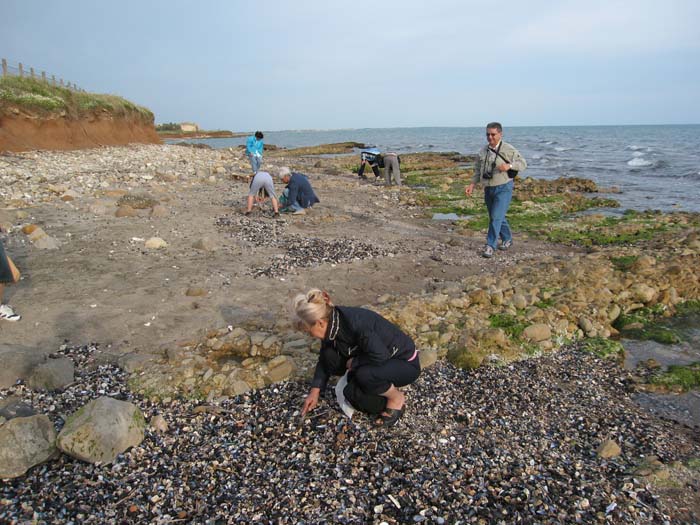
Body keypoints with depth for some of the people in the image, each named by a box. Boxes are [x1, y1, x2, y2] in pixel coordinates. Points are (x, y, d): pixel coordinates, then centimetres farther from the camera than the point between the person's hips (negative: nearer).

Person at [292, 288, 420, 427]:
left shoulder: (355, 322, -33)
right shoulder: (331, 324, -8)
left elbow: (380, 356, -35)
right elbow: (325, 358, 6)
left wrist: (353, 362, -20)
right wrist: (315, 391, 1)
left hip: (406, 364, -7)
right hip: (383, 363, 7)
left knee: (364, 374, -32)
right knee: (351, 393, -12)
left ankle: (397, 398, -4)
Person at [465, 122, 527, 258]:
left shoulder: (508, 149, -8)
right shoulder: (483, 151, 6)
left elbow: (523, 163, -6)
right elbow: (478, 170, 13)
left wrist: (509, 165, -24)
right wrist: (472, 184, 1)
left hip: (503, 188, -6)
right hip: (488, 189, 6)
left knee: (496, 217, -12)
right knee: (498, 217, 15)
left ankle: (490, 245, -6)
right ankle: (507, 239, 34)